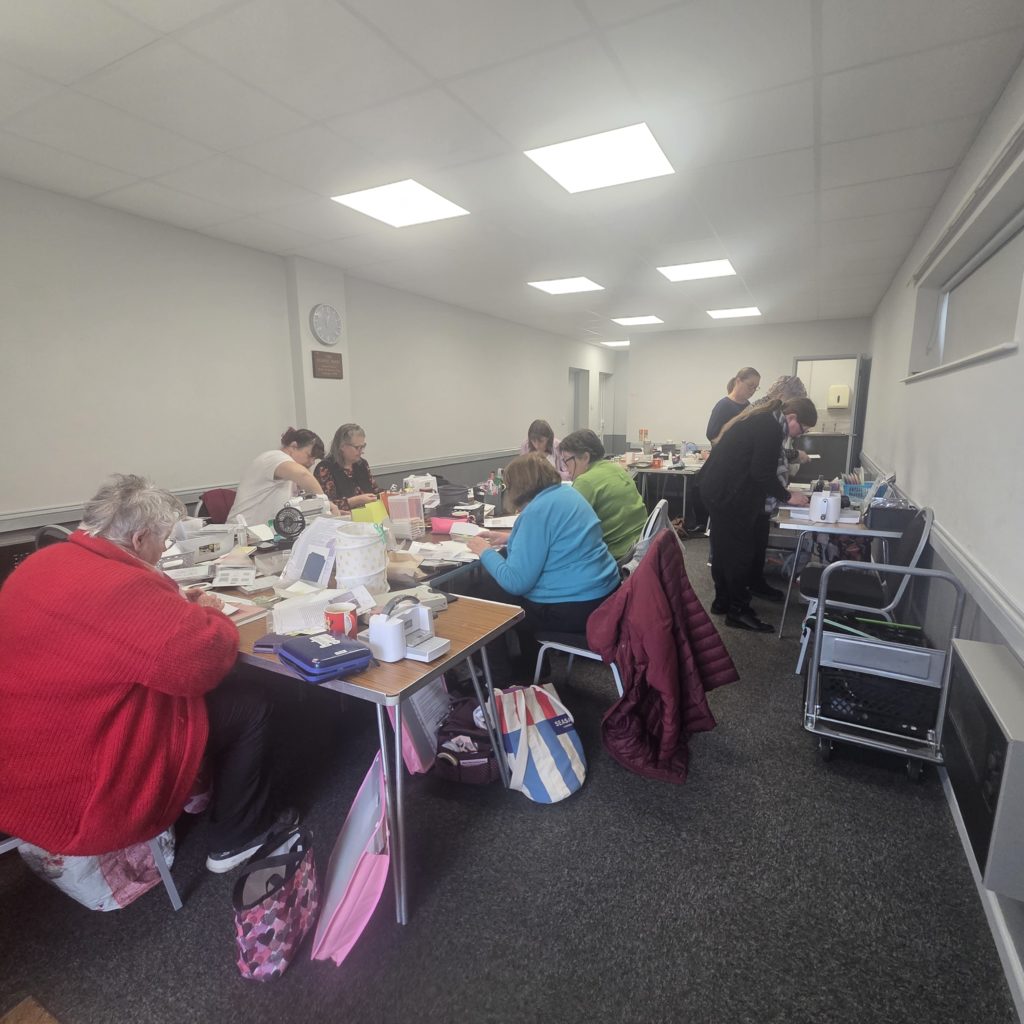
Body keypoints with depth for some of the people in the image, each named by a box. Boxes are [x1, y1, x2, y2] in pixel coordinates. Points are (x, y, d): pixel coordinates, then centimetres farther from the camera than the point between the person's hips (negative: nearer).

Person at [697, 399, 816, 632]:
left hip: (718, 487, 11)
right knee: (740, 551, -3)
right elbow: (763, 473, -18)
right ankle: (738, 611, 5)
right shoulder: (771, 428, -14)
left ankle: (723, 601, 27)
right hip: (727, 492, -11)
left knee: (724, 548, 17)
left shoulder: (761, 420, 16)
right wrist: (787, 496, -6)